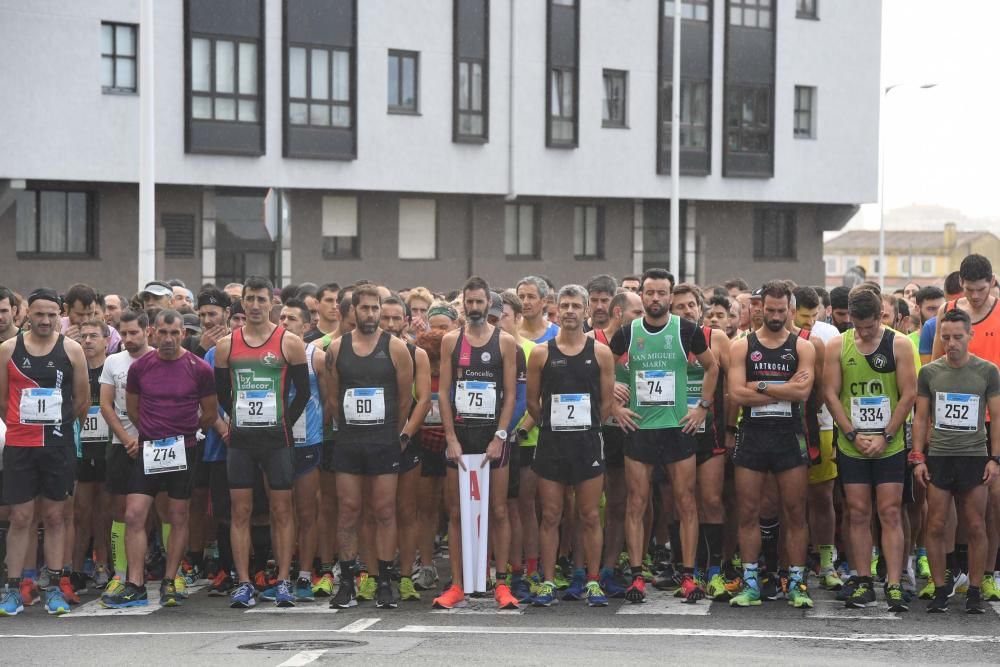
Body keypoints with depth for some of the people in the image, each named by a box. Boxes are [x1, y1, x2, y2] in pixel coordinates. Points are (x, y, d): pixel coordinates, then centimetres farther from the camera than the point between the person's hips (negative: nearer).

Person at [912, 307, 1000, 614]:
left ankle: (974, 590, 12)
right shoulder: (929, 372, 5)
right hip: (938, 457, 1)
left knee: (975, 528, 2)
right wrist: (918, 458, 1)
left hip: (975, 457, -1)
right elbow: (920, 418, 8)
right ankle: (941, 588, 10)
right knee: (935, 526, 0)